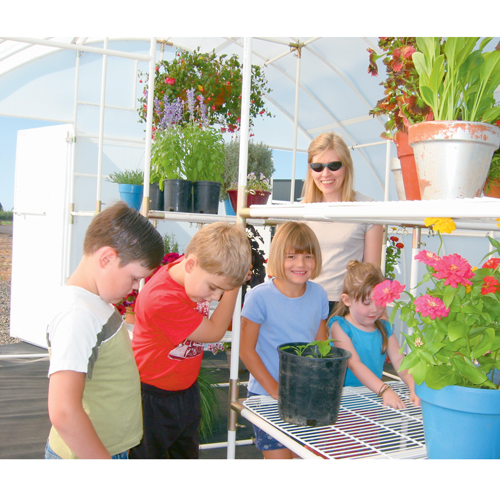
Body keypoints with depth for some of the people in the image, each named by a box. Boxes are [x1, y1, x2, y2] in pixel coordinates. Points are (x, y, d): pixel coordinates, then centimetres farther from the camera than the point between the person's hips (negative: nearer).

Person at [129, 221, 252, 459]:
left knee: (187, 454, 23)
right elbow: (214, 332, -22)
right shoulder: (162, 299, -35)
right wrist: (233, 288, -17)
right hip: (153, 400, -7)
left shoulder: (196, 274, -12)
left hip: (187, 391, 8)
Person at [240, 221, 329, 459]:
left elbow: (321, 345, 10)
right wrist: (276, 390, -13)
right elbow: (246, 350, -11)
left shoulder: (319, 294, 0)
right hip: (266, 394, -4)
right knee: (278, 456, -1)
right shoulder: (259, 297, -15)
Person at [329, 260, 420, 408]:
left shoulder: (384, 327, 11)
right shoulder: (339, 326, -6)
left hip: (374, 393, 5)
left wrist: (414, 386, -15)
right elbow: (354, 363, -16)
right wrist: (384, 390, -26)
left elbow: (399, 359, 3)